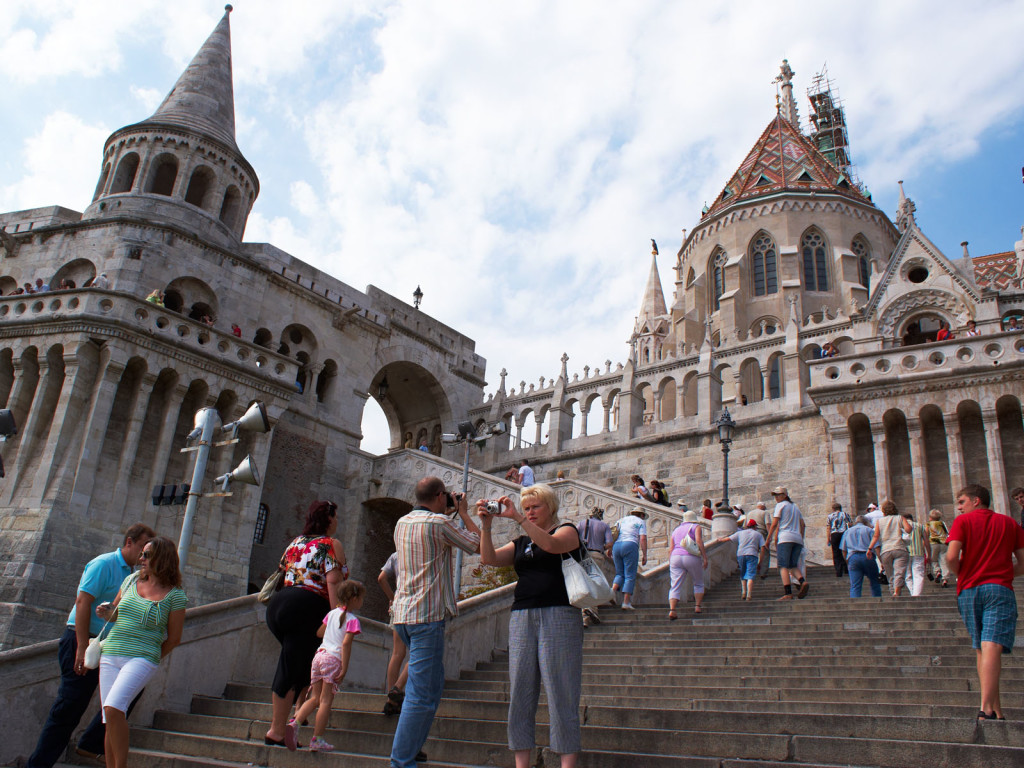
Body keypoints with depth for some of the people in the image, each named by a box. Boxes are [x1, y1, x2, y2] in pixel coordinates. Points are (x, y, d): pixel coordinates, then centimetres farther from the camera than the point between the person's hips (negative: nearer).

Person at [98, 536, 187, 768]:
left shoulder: (175, 595, -4)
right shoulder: (132, 580, 10)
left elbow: (173, 639, 2)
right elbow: (114, 610, 24)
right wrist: (106, 612, 3)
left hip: (142, 659, -5)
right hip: (110, 655, 5)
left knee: (113, 708, -25)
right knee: (111, 721, 0)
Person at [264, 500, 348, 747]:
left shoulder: (295, 542, 19)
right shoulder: (331, 544, -1)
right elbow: (333, 582, -12)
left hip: (278, 604, 8)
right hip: (307, 609, -7)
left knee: (301, 664, 20)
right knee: (292, 670, -2)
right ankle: (276, 733, 3)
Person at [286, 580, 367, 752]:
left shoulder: (332, 613, 15)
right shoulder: (352, 619, -5)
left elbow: (319, 633, 24)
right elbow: (346, 643, -15)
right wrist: (344, 669, -15)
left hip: (319, 655, 6)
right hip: (334, 659, -6)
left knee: (315, 698, 13)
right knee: (326, 700, -2)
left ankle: (295, 722, -7)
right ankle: (317, 740, 0)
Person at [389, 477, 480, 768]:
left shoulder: (402, 523, 12)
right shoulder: (440, 523, -11)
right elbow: (478, 544, 0)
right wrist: (463, 513, 11)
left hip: (403, 613, 9)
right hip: (427, 613, -9)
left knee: (431, 681, 20)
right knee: (423, 694, -5)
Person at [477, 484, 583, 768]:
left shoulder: (567, 531, 6)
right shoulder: (520, 543, 21)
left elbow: (550, 544, -17)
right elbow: (489, 558, 6)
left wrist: (517, 518, -21)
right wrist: (486, 525, -7)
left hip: (558, 616, -5)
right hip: (522, 619, 5)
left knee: (560, 691, -6)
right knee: (520, 691, 2)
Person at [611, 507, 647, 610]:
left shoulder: (622, 520, 24)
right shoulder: (640, 522, 11)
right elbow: (643, 539, -2)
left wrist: (611, 550, 17)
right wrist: (644, 555, -3)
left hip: (616, 546, 5)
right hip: (630, 546, -5)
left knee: (620, 574, 15)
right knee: (630, 576, -2)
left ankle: (613, 590, -11)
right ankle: (626, 602, -8)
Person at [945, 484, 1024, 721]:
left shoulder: (963, 521, 6)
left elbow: (951, 557, -7)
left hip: (969, 591, 0)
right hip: (1000, 589, 0)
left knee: (981, 650, 12)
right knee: (992, 648, -13)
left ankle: (995, 709, 12)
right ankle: (986, 708, -25)